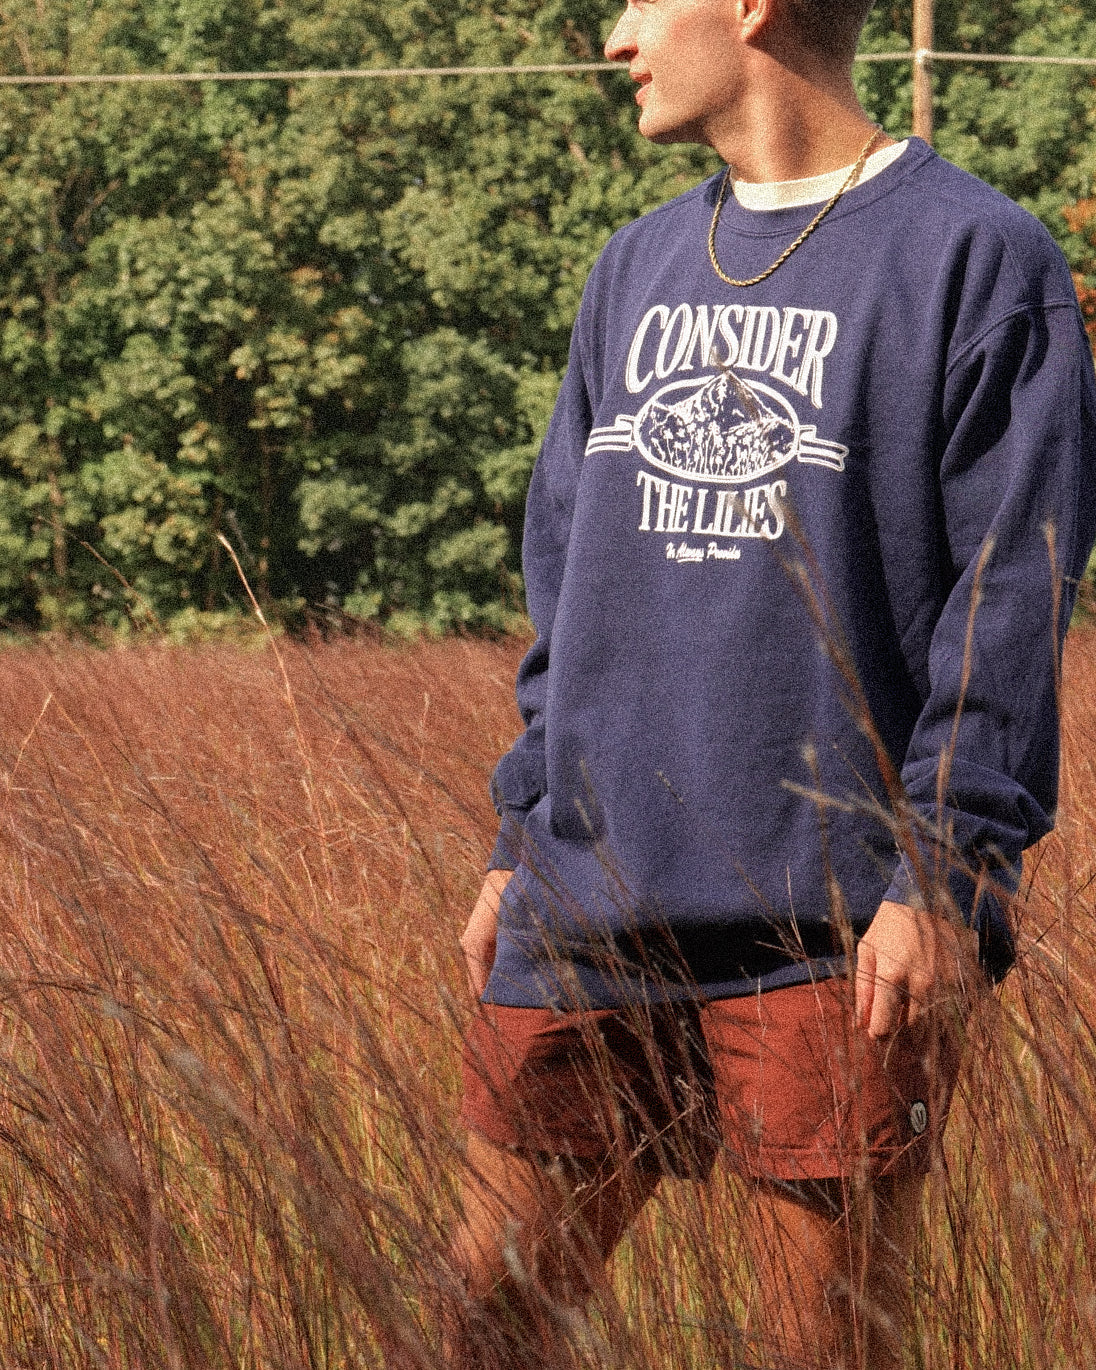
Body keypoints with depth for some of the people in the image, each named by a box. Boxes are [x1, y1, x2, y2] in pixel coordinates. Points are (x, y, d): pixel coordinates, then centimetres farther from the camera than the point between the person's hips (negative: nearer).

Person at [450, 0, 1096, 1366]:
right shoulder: (638, 269, 17)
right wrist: (522, 839, 14)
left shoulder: (977, 258, -3)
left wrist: (946, 876, -15)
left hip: (833, 940, -6)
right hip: (587, 918, 6)